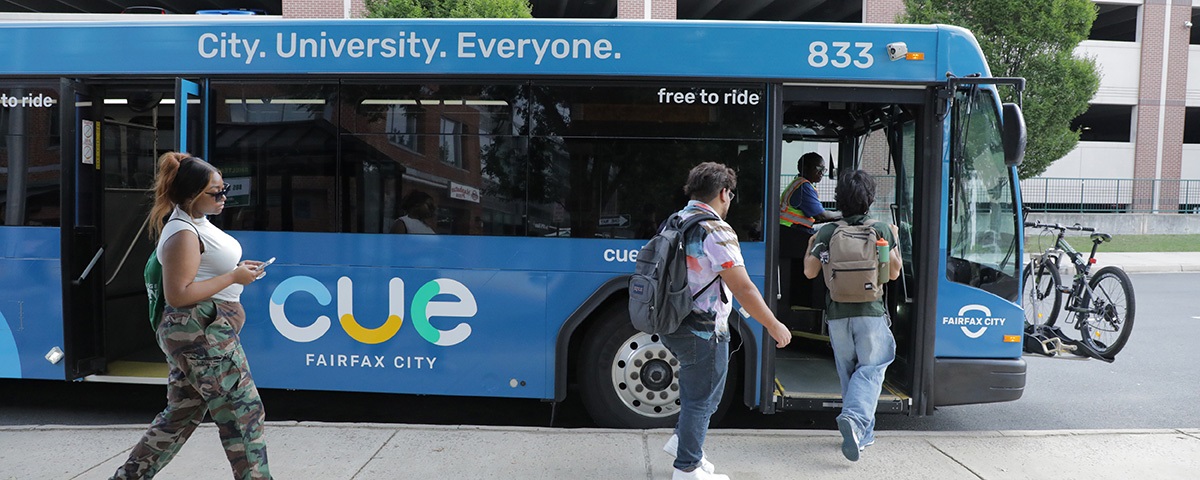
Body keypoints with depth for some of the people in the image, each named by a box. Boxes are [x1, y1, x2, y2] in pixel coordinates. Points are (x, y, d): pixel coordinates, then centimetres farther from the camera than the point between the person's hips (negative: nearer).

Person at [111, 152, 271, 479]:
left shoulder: (198, 223, 13)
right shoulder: (183, 234, -17)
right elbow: (177, 294, -23)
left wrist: (238, 269, 11)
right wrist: (234, 277, -19)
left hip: (198, 333, 10)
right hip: (203, 333, -10)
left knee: (180, 415, 16)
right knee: (244, 413, -1)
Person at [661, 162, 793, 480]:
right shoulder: (716, 232, -19)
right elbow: (744, 289, -21)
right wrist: (774, 326, -11)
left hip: (672, 325, 9)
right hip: (703, 331, -8)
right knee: (701, 397, 5)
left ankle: (683, 440, 28)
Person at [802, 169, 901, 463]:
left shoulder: (827, 233, 1)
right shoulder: (881, 230, 1)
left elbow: (810, 272, -2)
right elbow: (893, 273, 8)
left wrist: (810, 247, 17)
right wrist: (894, 240, 22)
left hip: (837, 314, 2)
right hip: (871, 312, -1)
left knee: (848, 373, 12)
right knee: (870, 370, 0)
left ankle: (863, 434, 18)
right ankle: (855, 419, -25)